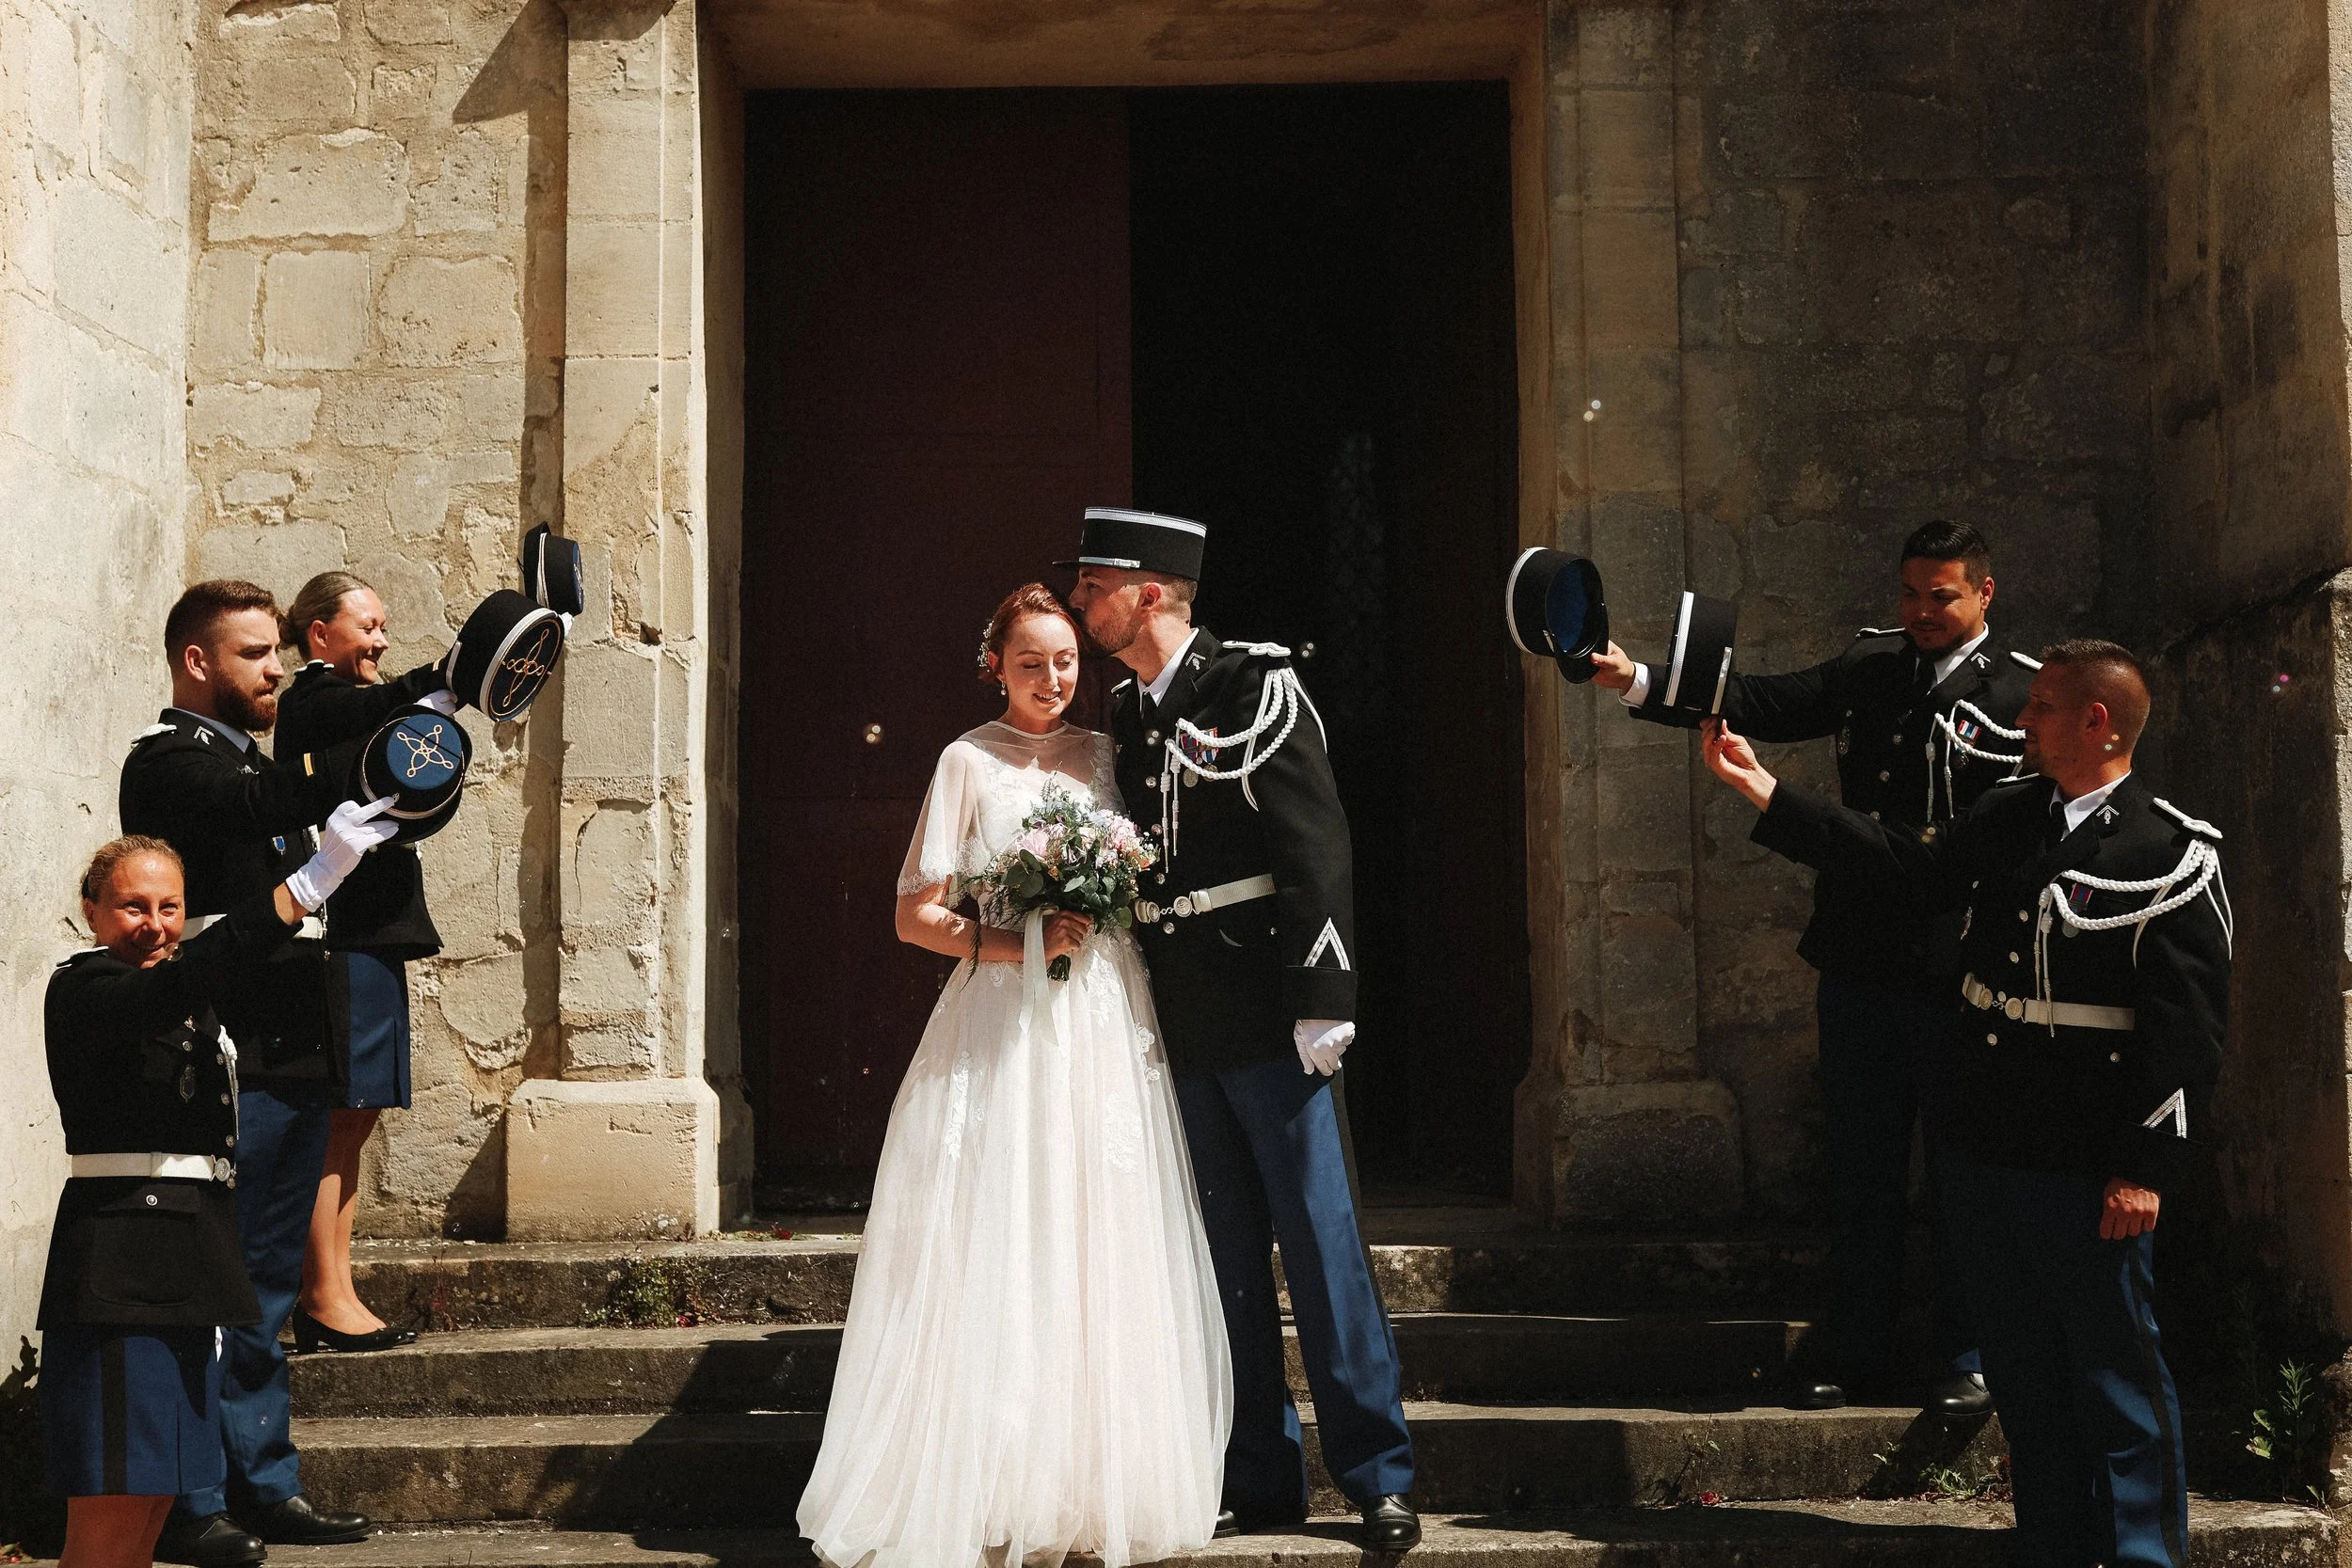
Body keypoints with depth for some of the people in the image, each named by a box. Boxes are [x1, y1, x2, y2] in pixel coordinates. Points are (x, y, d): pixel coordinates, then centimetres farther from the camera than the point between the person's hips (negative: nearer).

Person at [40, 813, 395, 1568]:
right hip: (118, 1267, -9)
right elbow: (186, 976, -31)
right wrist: (312, 882, -41)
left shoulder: (184, 1007, 18)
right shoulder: (82, 989, -10)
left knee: (152, 1504, 11)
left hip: (188, 1265, 9)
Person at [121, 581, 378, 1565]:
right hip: (228, 1070, -9)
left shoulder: (252, 759, 19)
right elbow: (268, 803, -28)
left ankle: (266, 1487, 22)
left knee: (267, 1286, 14)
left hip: (292, 1061, 9)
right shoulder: (171, 762, -9)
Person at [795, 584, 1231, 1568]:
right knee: (997, 1261, -4)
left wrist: (1110, 909, -2)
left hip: (1107, 1030, 3)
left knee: (1103, 1255, 2)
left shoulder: (1106, 754, 14)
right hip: (1003, 1032, -3)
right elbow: (915, 916, 0)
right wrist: (1015, 943, -13)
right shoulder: (969, 761, 3)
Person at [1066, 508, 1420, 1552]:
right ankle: (1262, 1481, 16)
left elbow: (1317, 848, -11)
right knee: (1225, 1256, 9)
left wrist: (1323, 1000, -16)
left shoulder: (1256, 689, -6)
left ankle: (1377, 1475, 5)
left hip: (1268, 1015, -6)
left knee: (1319, 1238, -4)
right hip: (1179, 1026, 6)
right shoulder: (1124, 715, 14)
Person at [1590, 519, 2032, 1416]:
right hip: (1861, 966, 4)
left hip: (1961, 972, -4)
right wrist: (1637, 682, -11)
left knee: (1963, 1170, 5)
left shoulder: (2022, 694, -1)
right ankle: (1857, 1353, 19)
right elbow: (1761, 705, 0)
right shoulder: (1869, 668, 11)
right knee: (1861, 1169, 10)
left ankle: (1968, 1358, 17)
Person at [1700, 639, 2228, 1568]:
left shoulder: (2171, 853, -10)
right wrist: (1760, 789, 19)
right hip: (1981, 1156, 7)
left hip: (2086, 1175, -7)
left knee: (2117, 1380, 2)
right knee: (2023, 1379, 15)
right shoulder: (2007, 819, 10)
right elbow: (1907, 866, 20)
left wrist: (2145, 1168, -17)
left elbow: (2187, 1024, -13)